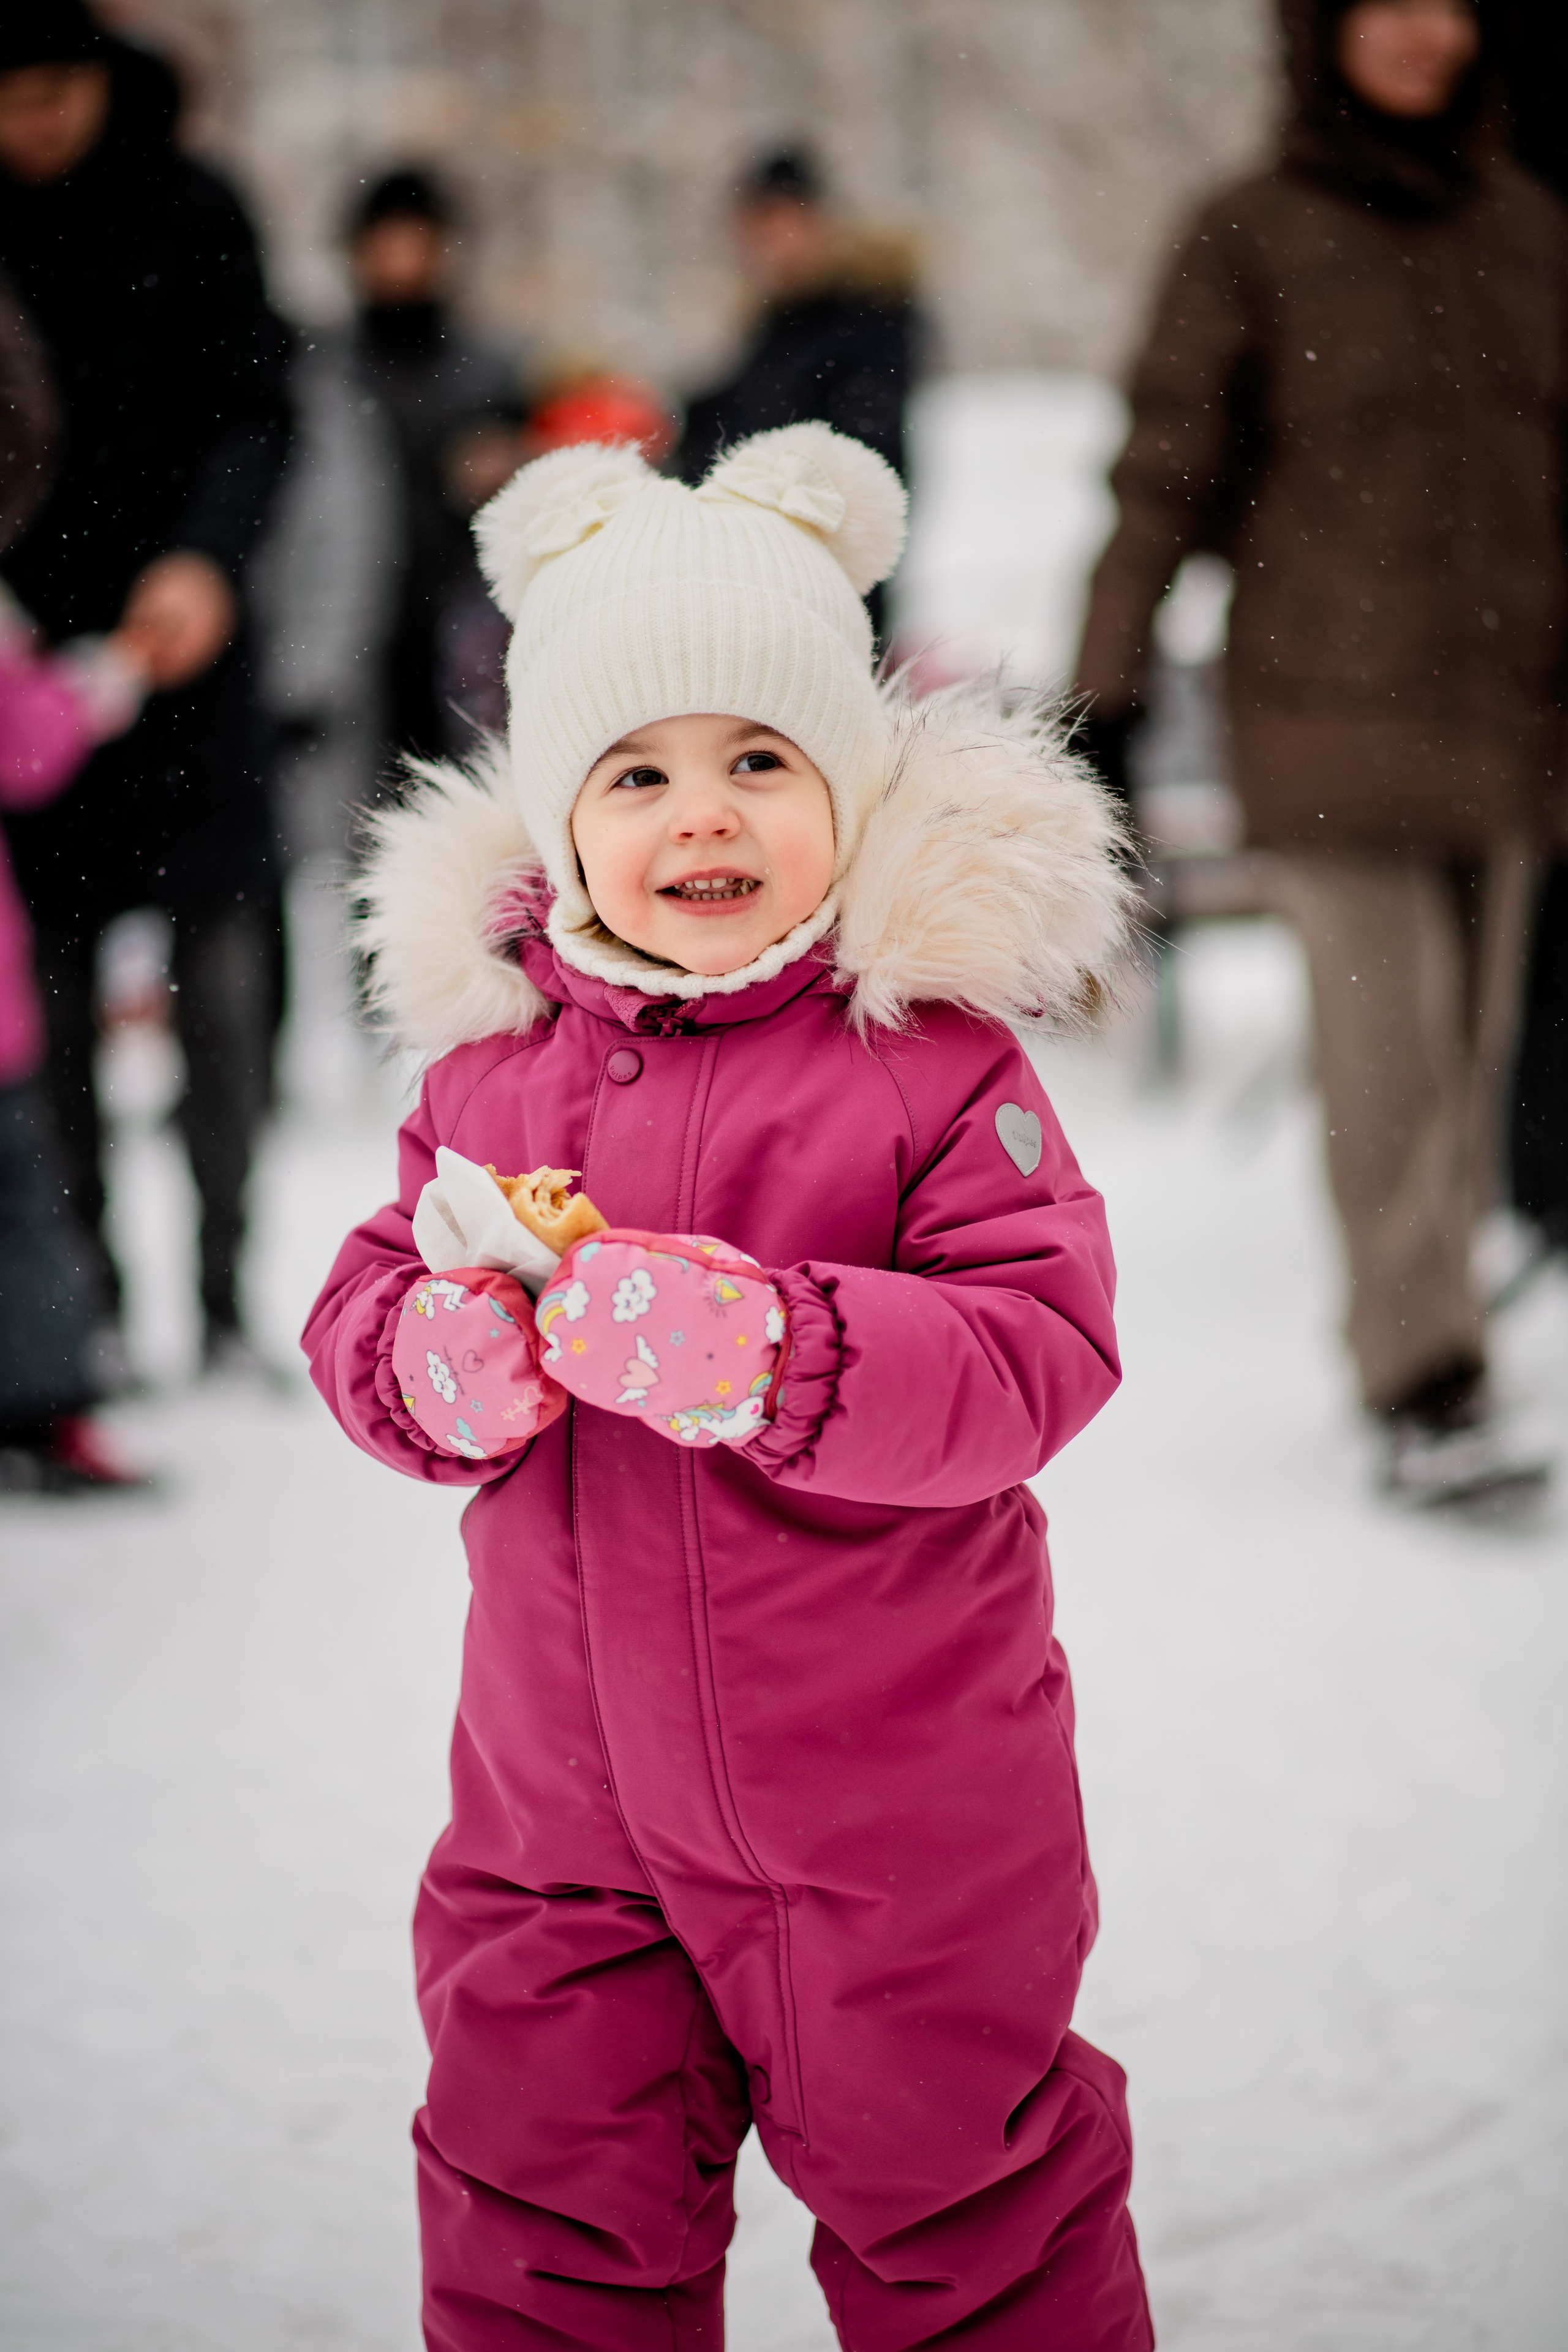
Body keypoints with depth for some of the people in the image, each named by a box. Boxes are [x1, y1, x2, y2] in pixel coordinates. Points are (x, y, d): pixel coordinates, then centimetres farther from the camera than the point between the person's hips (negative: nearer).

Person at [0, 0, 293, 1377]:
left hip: (178, 650, -1)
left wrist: (205, 555, -19)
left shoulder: (188, 212, 2)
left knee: (222, 981, -5)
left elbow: (254, 413, -1)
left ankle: (224, 1291, 5)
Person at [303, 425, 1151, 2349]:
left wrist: (769, 1353, -33)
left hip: (895, 1815, -4)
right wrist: (437, 1363, -17)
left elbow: (1037, 1352, -20)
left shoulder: (931, 1058, -12)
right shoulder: (495, 1053, 2)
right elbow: (363, 1301, 7)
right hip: (561, 1807, 4)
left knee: (952, 2197, 12)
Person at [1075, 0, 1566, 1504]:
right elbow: (1165, 478, -2)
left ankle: (1413, 1339, 20)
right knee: (1387, 1055, -10)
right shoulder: (1250, 239, -1)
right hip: (1331, 708, -5)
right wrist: (1102, 701, -5)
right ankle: (1425, 1391, -8)